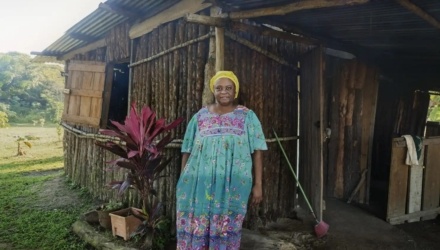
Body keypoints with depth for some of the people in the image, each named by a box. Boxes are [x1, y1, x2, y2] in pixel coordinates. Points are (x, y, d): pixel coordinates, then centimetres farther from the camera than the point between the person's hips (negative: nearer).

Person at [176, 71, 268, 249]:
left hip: (232, 184, -1)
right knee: (194, 228, 2)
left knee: (225, 231, 3)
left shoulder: (247, 116, 6)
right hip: (199, 183, 2)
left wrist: (258, 184, -2)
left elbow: (257, 152, 3)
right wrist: (183, 182, 9)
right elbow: (187, 151, 12)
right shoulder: (200, 116, 11)